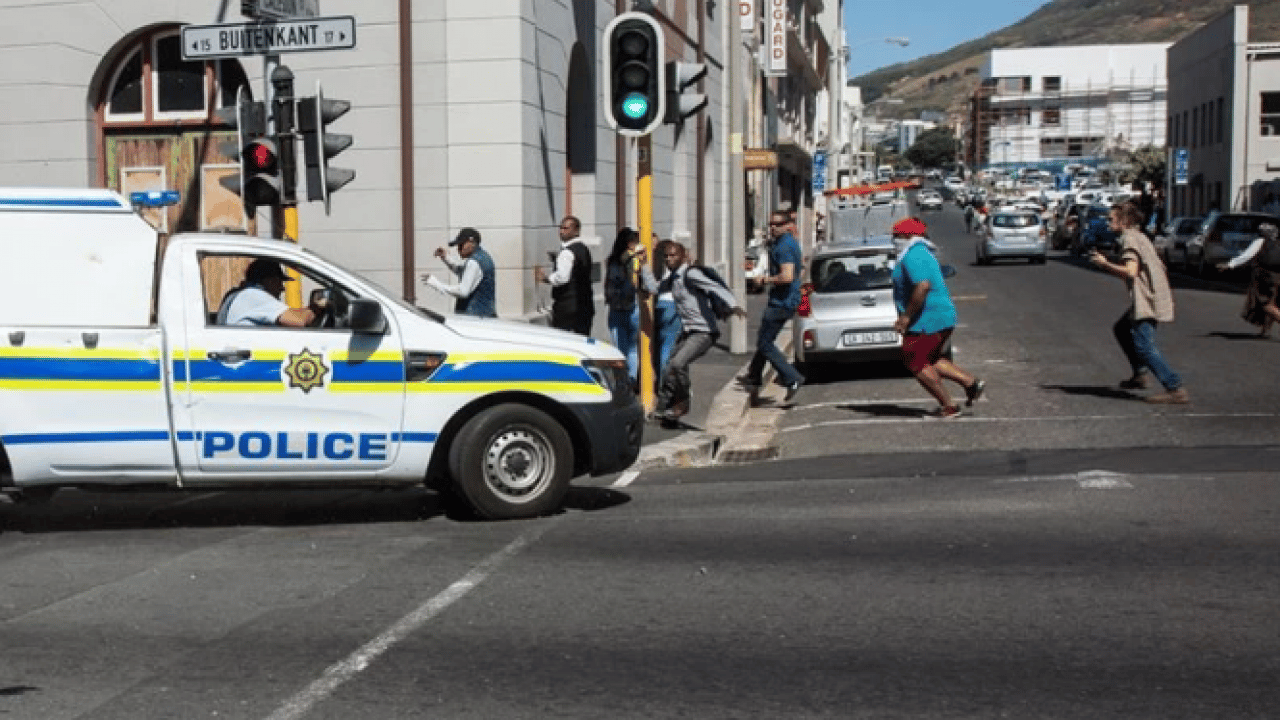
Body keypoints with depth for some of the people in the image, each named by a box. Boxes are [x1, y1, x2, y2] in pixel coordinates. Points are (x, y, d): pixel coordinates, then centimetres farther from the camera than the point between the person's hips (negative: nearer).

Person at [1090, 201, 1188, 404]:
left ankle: (1176, 389, -23)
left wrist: (1105, 263, -12)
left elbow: (1130, 272, -24)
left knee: (1144, 345, -16)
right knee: (1121, 330, 25)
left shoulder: (1129, 238, -11)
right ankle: (1140, 374, 29)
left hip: (1146, 301, -11)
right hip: (1147, 300, 11)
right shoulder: (1139, 236, 19)